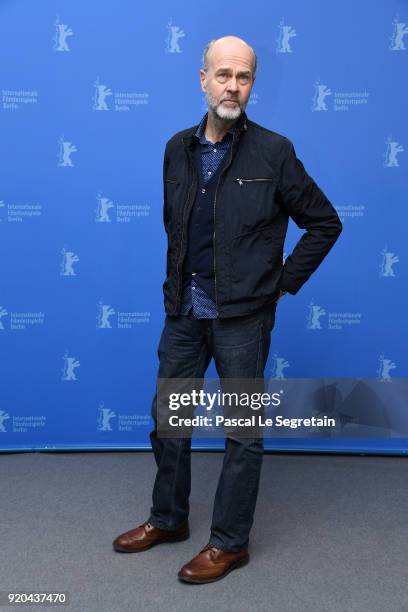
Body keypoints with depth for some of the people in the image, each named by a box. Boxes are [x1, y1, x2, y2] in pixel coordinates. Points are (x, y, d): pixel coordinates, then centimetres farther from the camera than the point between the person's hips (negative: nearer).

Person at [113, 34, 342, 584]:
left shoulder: (274, 152, -7)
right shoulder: (178, 149, 6)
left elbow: (325, 223, -1)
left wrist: (283, 284, -4)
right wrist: (181, 281, 13)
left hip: (242, 316, -5)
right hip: (183, 311, 5)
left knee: (242, 431, 6)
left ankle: (230, 542, 24)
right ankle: (168, 519, 36)